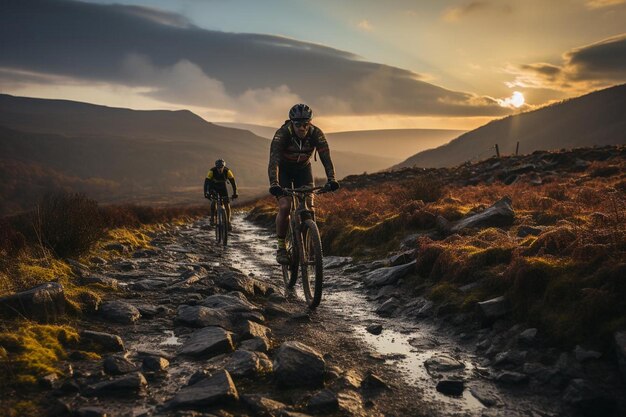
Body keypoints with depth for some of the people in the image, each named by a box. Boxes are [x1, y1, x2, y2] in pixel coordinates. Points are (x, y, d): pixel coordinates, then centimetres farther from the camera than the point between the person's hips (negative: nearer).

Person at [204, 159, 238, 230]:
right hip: (213, 188, -2)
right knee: (213, 201, -29)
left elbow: (233, 182, -23)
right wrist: (206, 193, -47)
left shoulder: (227, 171, -27)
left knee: (227, 205, -10)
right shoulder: (212, 171, -30)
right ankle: (212, 218, -12)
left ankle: (228, 222, 2)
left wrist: (235, 193, -32)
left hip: (223, 188, 2)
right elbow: (206, 182, -34)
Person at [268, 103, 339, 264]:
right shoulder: (282, 134, -31)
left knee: (309, 207, -14)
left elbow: (326, 157, -31)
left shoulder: (316, 134, -24)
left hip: (303, 169, 2)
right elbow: (273, 160, -40)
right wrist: (274, 184, -55)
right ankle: (281, 247, -3)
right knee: (285, 207, -18)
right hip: (283, 170, -2)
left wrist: (331, 179, -47)